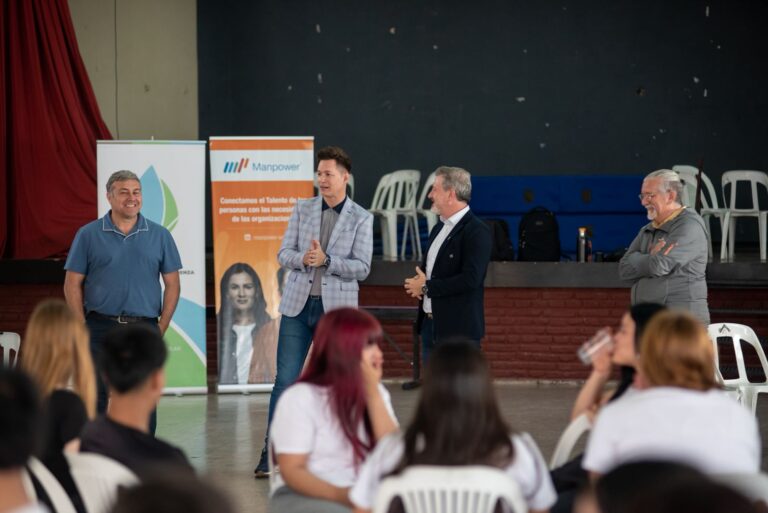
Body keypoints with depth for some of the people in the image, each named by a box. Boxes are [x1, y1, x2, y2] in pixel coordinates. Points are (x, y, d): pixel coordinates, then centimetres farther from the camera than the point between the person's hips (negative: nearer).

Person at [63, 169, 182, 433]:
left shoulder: (159, 236, 7)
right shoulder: (88, 235, 3)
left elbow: (172, 285, 9)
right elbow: (72, 285, 3)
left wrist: (161, 328, 0)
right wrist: (83, 329, -4)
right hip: (101, 329, -1)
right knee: (97, 399, 0)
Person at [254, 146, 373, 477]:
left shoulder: (361, 218, 0)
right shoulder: (302, 209, 7)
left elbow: (362, 267, -6)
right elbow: (284, 254, 4)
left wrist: (326, 260, -20)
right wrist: (304, 258, -18)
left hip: (336, 309, -2)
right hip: (298, 304, 2)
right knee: (285, 379, -1)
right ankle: (271, 453, 2)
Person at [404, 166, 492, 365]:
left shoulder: (477, 232, -14)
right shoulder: (439, 228, 15)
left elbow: (470, 279, -23)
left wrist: (426, 287, -15)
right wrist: (417, 283, 0)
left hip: (459, 330, -9)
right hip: (430, 324, 9)